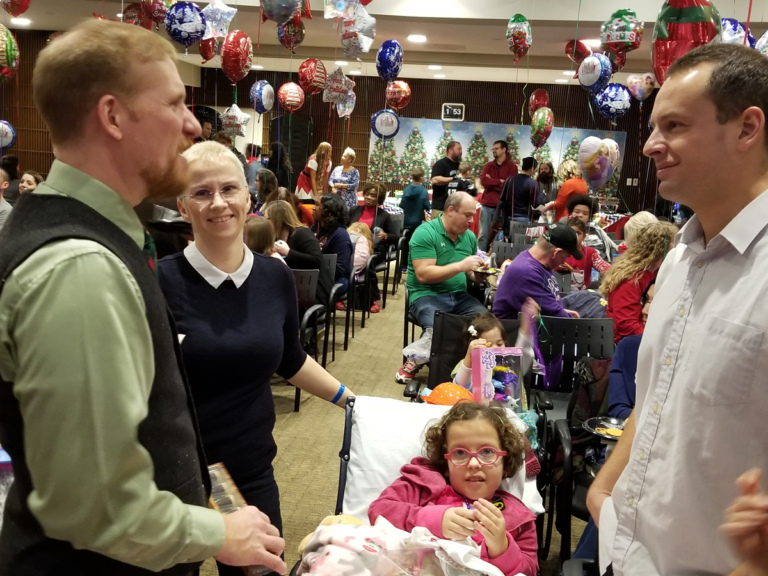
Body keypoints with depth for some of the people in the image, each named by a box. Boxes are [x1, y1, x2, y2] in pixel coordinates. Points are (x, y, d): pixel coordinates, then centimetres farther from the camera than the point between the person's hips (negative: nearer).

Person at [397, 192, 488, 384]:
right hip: (427, 295, -6)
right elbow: (423, 274, -18)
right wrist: (460, 266, -20)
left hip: (459, 296, 6)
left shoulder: (470, 236, 11)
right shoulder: (425, 233, -10)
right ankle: (414, 362, -4)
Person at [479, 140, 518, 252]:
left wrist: (491, 182, -6)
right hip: (487, 205, 3)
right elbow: (483, 181, -4)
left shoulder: (512, 166, 3)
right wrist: (499, 181, -10)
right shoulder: (488, 165, 13)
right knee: (484, 234, 2)